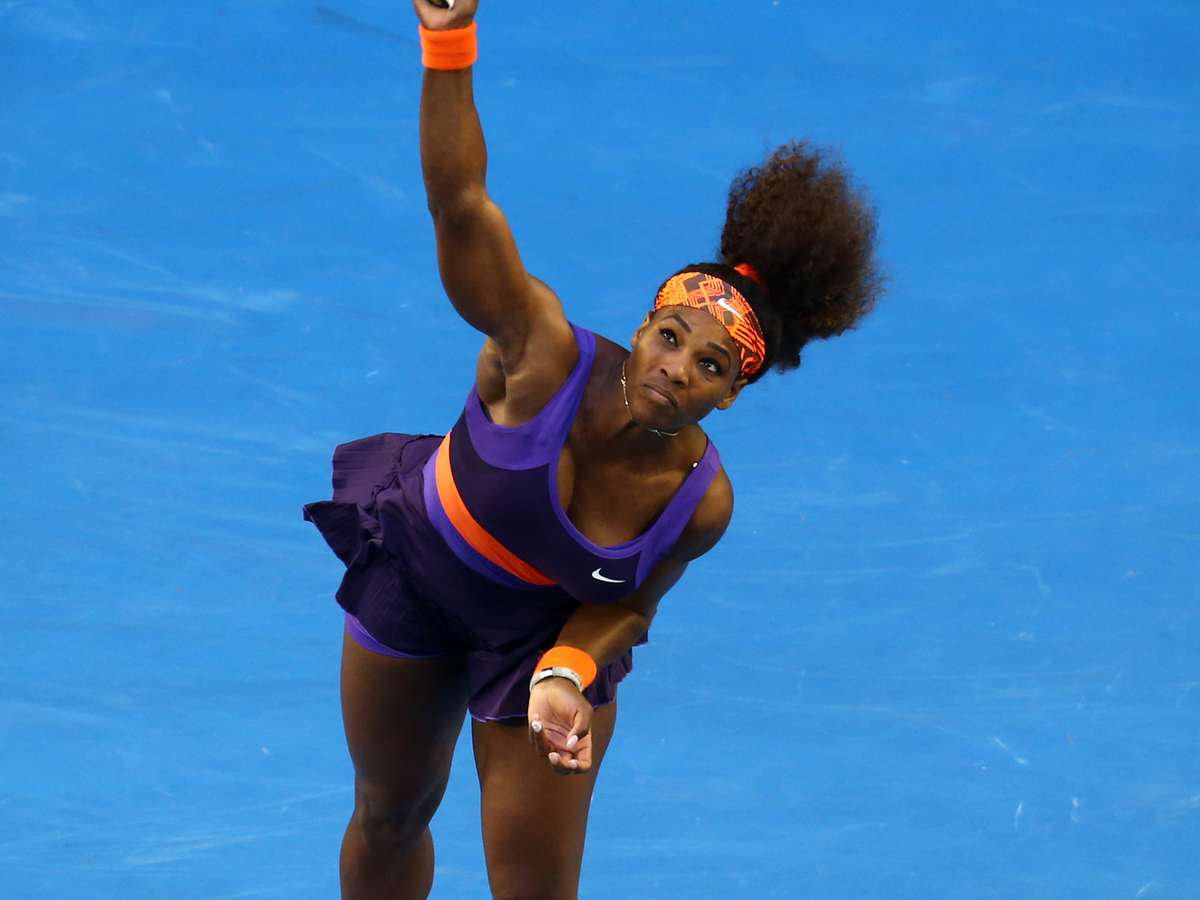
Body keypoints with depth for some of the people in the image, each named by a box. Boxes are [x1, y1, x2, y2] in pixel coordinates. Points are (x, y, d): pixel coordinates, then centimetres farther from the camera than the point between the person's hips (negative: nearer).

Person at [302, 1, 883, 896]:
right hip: (415, 570, 0)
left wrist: (566, 670, -30)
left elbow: (630, 597, -10)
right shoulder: (545, 355, -36)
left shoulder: (702, 503, -29)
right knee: (390, 818, 20)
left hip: (550, 632, 0)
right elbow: (459, 202, -43)